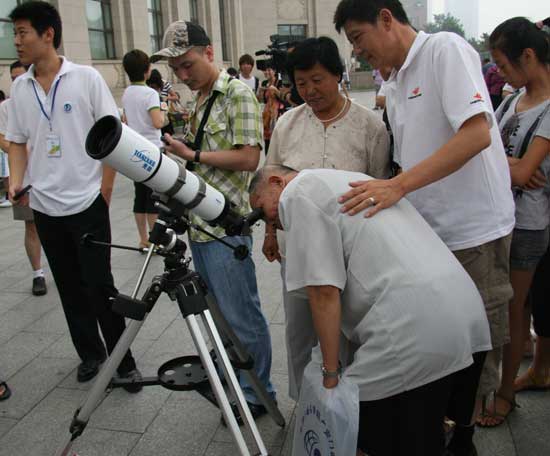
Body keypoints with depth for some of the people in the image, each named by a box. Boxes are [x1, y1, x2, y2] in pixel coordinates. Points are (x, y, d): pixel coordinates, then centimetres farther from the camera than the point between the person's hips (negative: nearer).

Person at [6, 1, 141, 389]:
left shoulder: (86, 78, -5)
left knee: (99, 286, -1)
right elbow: (17, 142, 14)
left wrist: (105, 191, -7)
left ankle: (123, 360, 13)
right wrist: (16, 181, -3)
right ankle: (90, 353, 28)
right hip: (44, 207, 4)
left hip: (87, 203, -4)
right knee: (70, 288, 12)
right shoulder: (20, 87, 6)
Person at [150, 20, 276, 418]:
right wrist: (177, 146, 8)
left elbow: (248, 158, -17)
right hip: (198, 224, 9)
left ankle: (256, 394, 18)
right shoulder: (198, 101, 16)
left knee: (241, 316, 1)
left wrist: (191, 155, -15)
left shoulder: (238, 93, -9)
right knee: (217, 310, 19)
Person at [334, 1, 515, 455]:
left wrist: (398, 185, -26)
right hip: (427, 231, 7)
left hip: (474, 230, -7)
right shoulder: (393, 85, 15)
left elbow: (476, 133, -21)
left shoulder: (445, 49, -8)